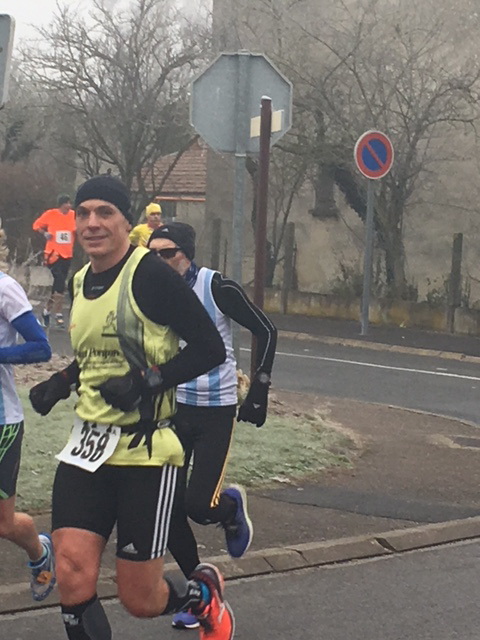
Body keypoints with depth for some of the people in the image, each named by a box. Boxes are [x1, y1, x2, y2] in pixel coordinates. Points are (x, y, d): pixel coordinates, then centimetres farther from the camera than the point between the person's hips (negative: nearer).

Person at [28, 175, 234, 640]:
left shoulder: (150, 275, -13)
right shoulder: (79, 283, 10)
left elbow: (210, 348, -12)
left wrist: (148, 382, -22)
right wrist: (60, 382, 11)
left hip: (145, 449, -6)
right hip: (87, 446, 6)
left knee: (141, 601, 3)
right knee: (73, 580, -10)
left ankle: (203, 590, 37)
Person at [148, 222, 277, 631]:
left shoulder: (218, 288, -15)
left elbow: (266, 331, -7)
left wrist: (258, 393, -10)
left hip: (216, 411, -4)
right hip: (172, 408, 4)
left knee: (198, 506, -11)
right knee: (168, 507, 0)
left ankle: (231, 507, 26)